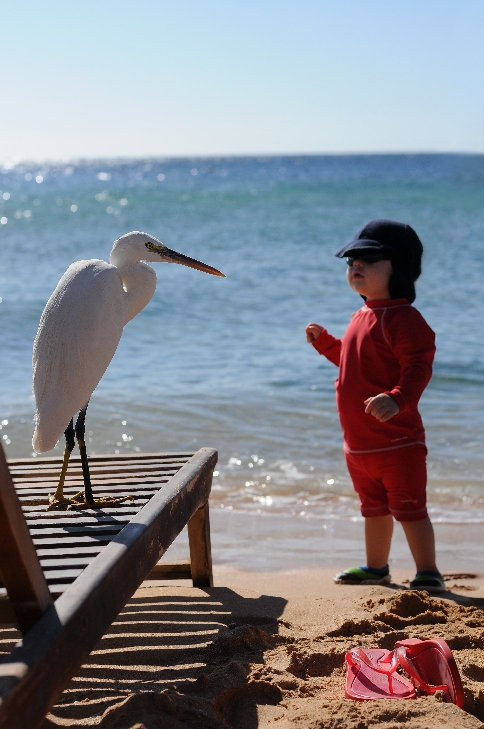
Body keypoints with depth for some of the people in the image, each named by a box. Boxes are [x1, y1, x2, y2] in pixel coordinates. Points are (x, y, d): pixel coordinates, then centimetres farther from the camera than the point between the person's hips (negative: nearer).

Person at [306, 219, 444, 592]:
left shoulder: (404, 318, -17)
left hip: (397, 439, -9)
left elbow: (418, 368, -26)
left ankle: (428, 572, 7)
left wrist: (397, 399, -42)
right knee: (374, 508, 22)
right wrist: (325, 342, 22)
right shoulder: (362, 317, 13)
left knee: (409, 508, -3)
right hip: (359, 442, 10)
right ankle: (376, 567, 36)